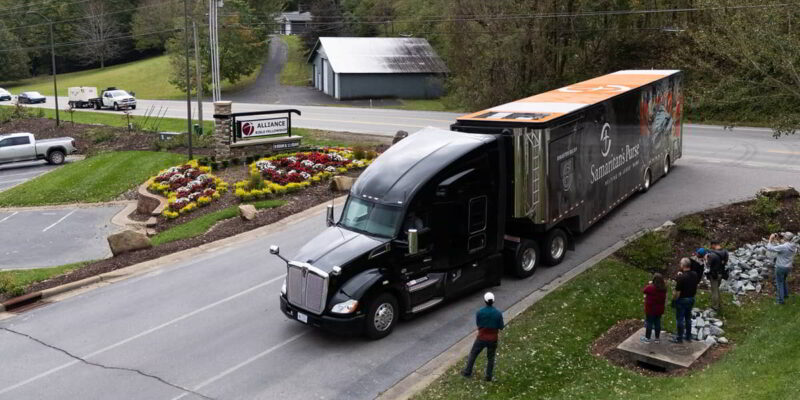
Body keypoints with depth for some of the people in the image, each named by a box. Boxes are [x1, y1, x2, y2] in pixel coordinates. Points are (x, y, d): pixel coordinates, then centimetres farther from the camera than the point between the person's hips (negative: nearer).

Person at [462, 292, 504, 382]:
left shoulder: (479, 312, -16)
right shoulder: (498, 314, -15)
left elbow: (478, 324, -1)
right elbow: (501, 327, -5)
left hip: (481, 338, -1)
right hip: (493, 339, 1)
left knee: (473, 354, 20)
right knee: (490, 358, 19)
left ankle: (467, 372, 30)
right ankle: (489, 376, 26)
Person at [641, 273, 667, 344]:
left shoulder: (650, 287, -23)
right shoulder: (664, 288, -7)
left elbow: (644, 290, -5)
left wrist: (649, 284, 7)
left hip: (650, 309, -5)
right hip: (659, 309, 5)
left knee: (649, 323, 6)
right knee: (657, 322, 15)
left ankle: (647, 338, 16)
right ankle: (657, 338, 24)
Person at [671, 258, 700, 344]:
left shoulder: (681, 277, -26)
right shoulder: (695, 275, -5)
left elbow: (677, 292, -23)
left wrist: (673, 300, -7)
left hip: (682, 300, -7)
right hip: (691, 299, 7)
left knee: (680, 319, 6)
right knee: (688, 318, 20)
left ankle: (679, 338, 15)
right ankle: (688, 336, 30)